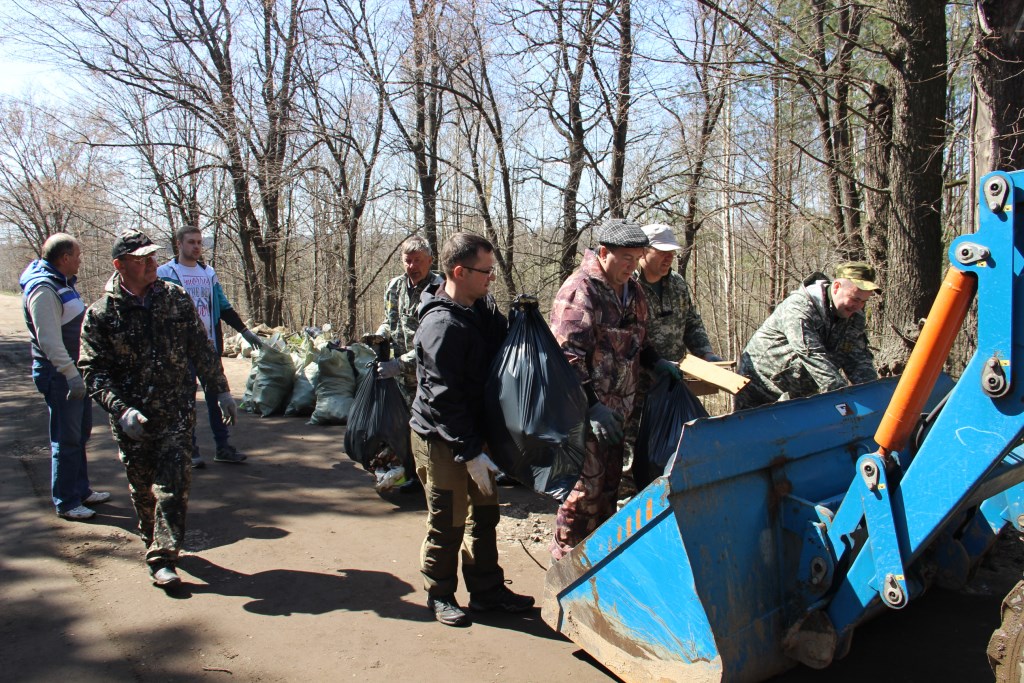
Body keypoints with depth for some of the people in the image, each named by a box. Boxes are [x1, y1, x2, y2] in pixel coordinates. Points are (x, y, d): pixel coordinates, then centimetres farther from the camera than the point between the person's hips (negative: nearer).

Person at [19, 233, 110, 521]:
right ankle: (65, 503, 8)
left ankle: (81, 490, 32)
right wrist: (71, 374, -27)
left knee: (80, 433, 19)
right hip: (59, 375, -10)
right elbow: (49, 340, -25)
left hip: (74, 370, 10)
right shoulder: (43, 289, -19)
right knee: (66, 440, -2)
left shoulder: (63, 282, 13)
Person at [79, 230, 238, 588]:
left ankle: (163, 558, 0)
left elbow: (202, 349, 7)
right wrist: (121, 410, -21)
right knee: (142, 487, 13)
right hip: (132, 419, 0)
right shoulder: (101, 314, -6)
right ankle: (153, 540, 36)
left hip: (177, 413, 1)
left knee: (174, 483, -6)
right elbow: (93, 371, -8)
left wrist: (221, 391, 6)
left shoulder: (176, 298, 1)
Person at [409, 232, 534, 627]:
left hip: (474, 434, 9)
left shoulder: (482, 309, 4)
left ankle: (487, 590, 31)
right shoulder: (441, 325, -24)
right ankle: (440, 596, 24)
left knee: (485, 515, 16)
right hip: (442, 440, -8)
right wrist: (470, 452, -23)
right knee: (447, 522, 5)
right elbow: (444, 398, -24)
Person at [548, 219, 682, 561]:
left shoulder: (633, 291, 11)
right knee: (585, 486, -3)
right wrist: (592, 406, -25)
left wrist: (658, 362, 3)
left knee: (609, 482, 17)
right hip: (585, 408, -8)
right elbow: (567, 355, -21)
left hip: (618, 406, 8)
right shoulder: (579, 290, -16)